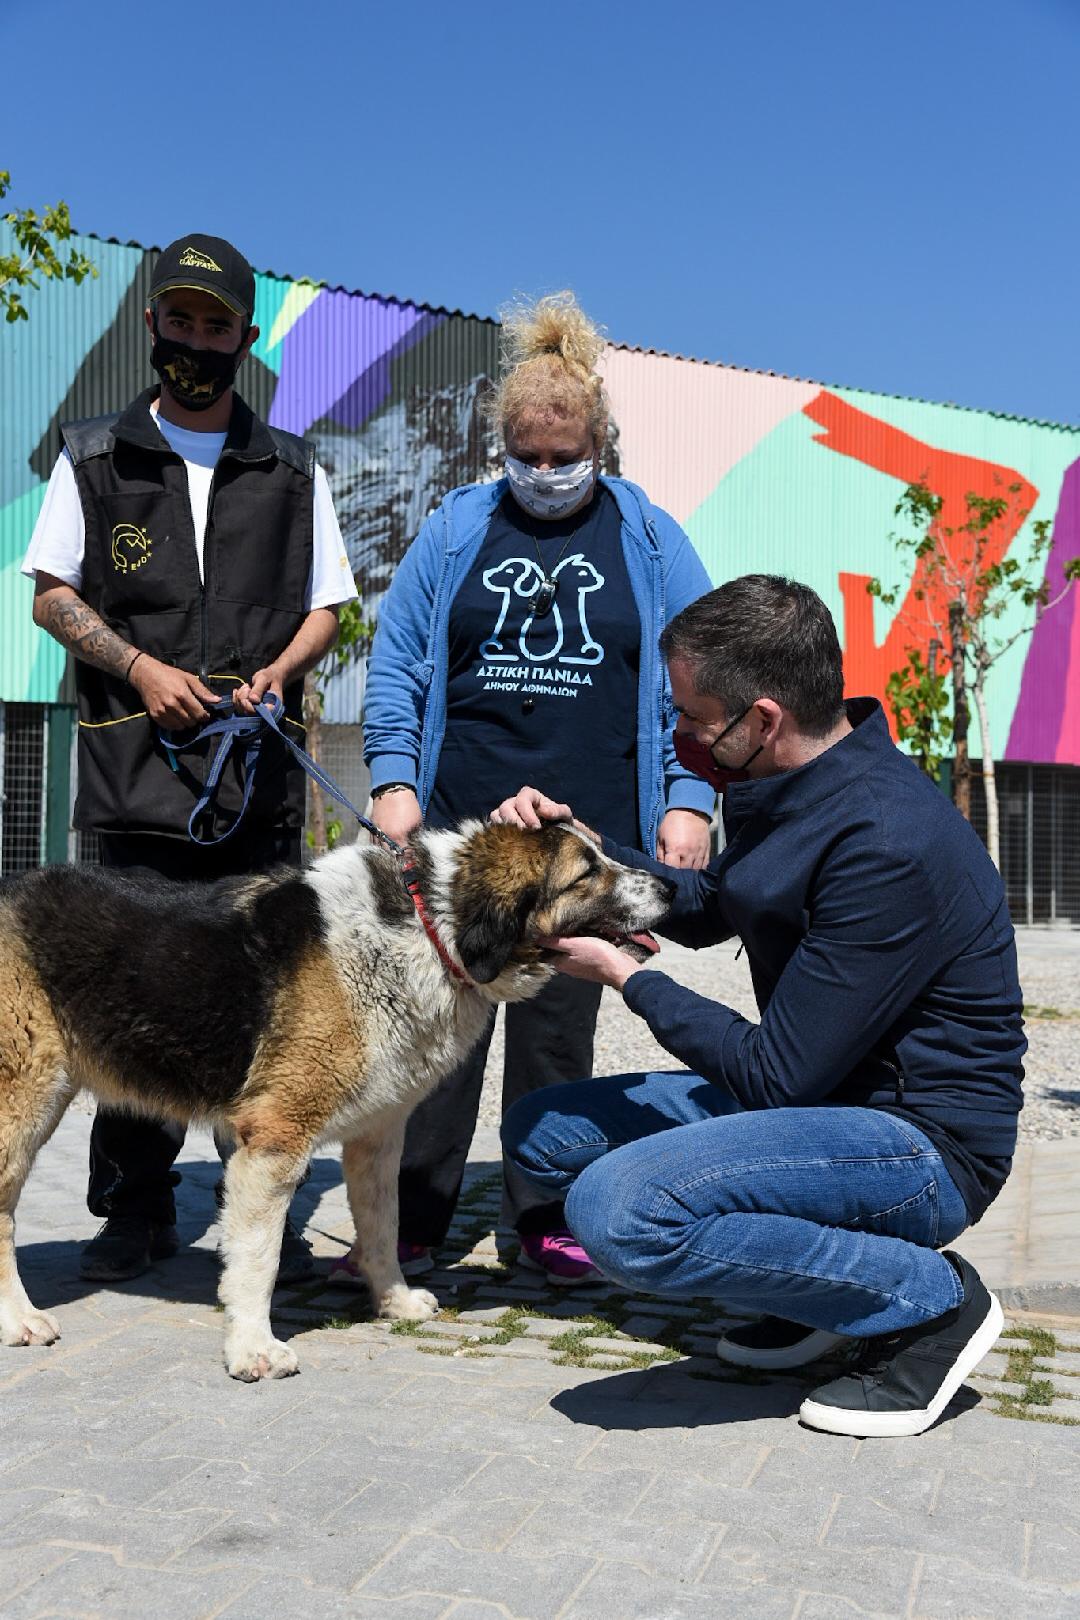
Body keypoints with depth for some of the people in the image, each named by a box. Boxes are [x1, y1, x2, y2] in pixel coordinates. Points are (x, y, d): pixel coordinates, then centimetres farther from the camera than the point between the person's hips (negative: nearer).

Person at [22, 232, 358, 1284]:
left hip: (261, 769, 1)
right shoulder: (95, 456, 13)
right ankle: (136, 1207, 14)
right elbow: (50, 594, 10)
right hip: (137, 768, 0)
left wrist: (278, 672, -6)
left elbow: (326, 607, 15)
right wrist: (139, 665, -7)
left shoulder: (292, 471, 15)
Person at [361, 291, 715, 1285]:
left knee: (560, 1025, 8)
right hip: (459, 820, 1)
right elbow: (396, 661, 8)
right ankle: (412, 1221, 15)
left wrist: (687, 801, -4)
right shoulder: (457, 528, 9)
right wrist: (393, 781, -3)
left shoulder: (650, 540, 8)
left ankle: (546, 1221, 21)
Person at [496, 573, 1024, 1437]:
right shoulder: (802, 787, 1)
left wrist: (627, 977, -10)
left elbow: (775, 1077, -23)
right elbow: (706, 906, 20)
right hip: (823, 1094, 9)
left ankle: (930, 1299, -9)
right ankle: (821, 1279, 9)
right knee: (543, 1133, 7)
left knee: (621, 1209, -30)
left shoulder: (889, 844, -27)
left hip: (922, 1142, -9)